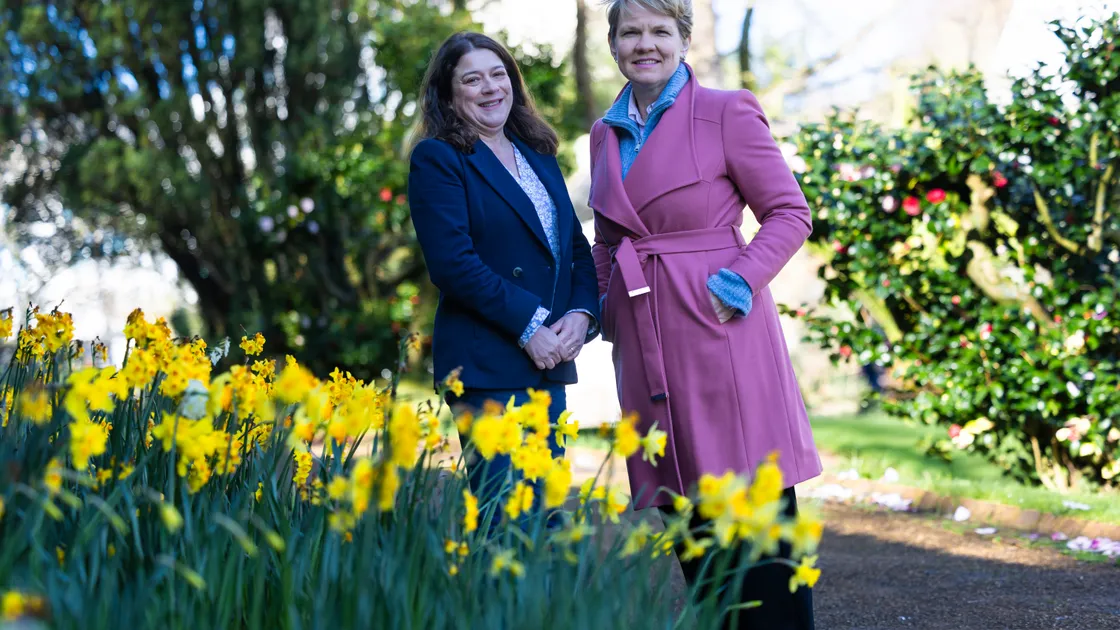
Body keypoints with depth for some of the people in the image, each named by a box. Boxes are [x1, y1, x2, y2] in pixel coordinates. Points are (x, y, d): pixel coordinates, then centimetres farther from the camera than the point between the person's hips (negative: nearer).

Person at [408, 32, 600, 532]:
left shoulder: (538, 155, 17)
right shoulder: (436, 160, -3)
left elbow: (578, 247, 15)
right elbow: (453, 262, -13)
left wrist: (582, 313, -4)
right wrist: (528, 326, -14)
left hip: (550, 360, 7)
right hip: (487, 365, -6)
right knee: (507, 520, -8)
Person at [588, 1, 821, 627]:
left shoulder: (727, 113, -3)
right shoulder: (606, 134, 14)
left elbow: (791, 212, -3)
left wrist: (743, 279, -14)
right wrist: (605, 303, 10)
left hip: (719, 328, -6)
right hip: (643, 346, 6)